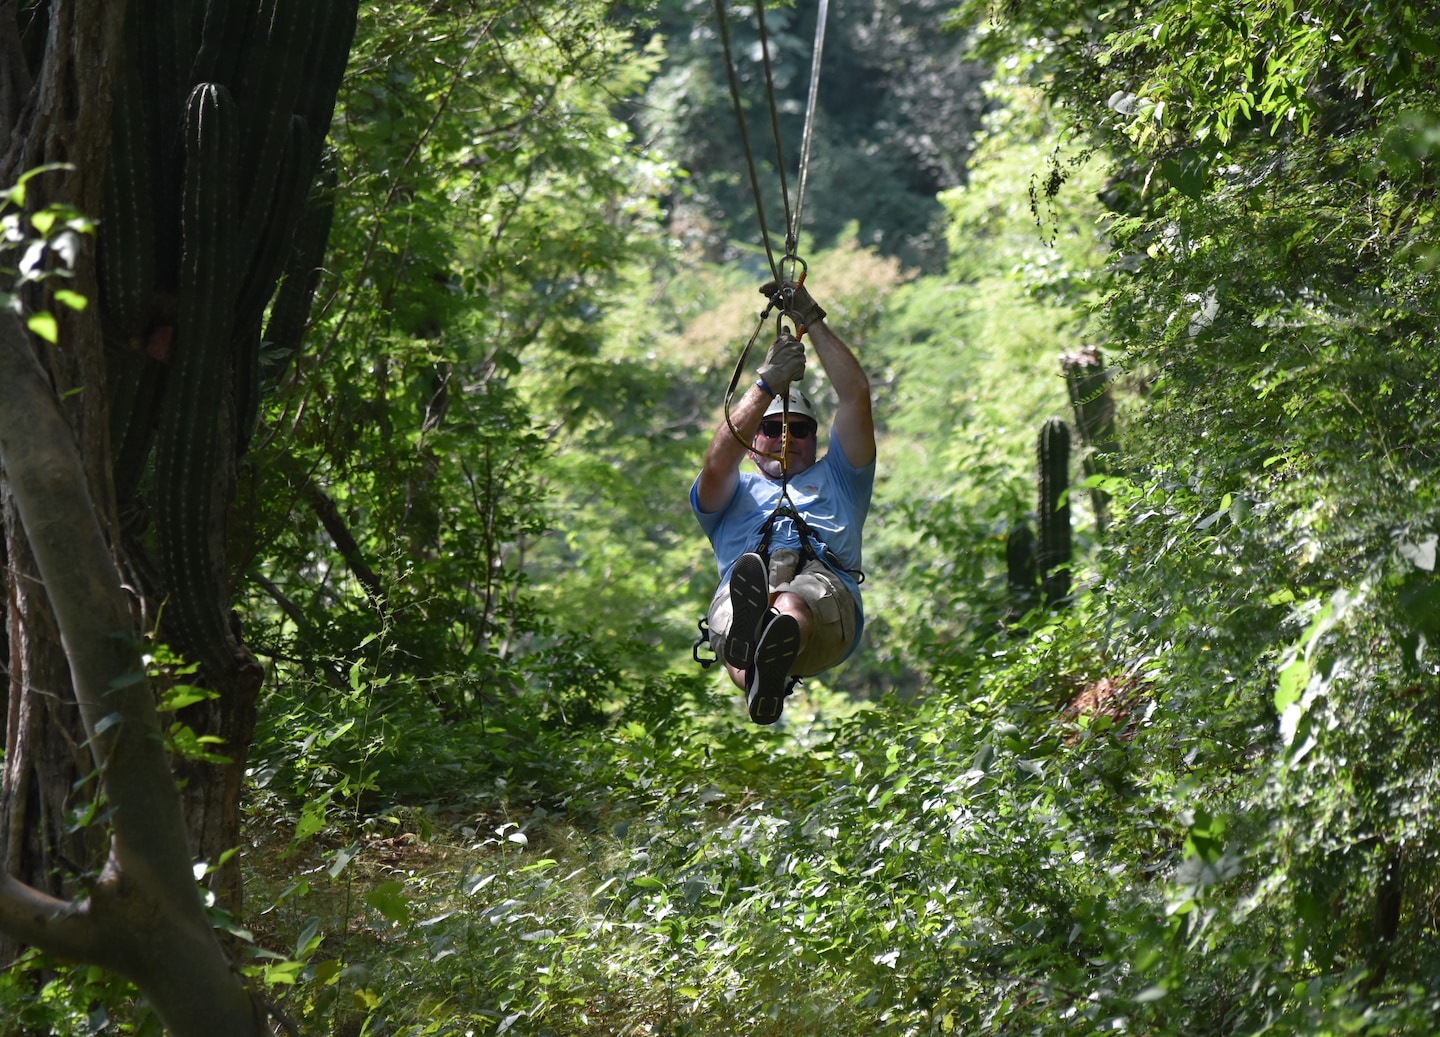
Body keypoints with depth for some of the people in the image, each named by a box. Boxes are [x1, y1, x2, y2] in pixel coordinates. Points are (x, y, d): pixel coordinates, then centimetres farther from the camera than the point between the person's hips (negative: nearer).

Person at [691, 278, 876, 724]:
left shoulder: (833, 481, 41)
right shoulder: (734, 492, 38)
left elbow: (857, 395, 29)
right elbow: (717, 463, 12)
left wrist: (811, 320, 26)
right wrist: (766, 386, 5)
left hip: (824, 580, 1)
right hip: (742, 584, 0)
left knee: (796, 603, -40)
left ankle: (780, 640, -74)